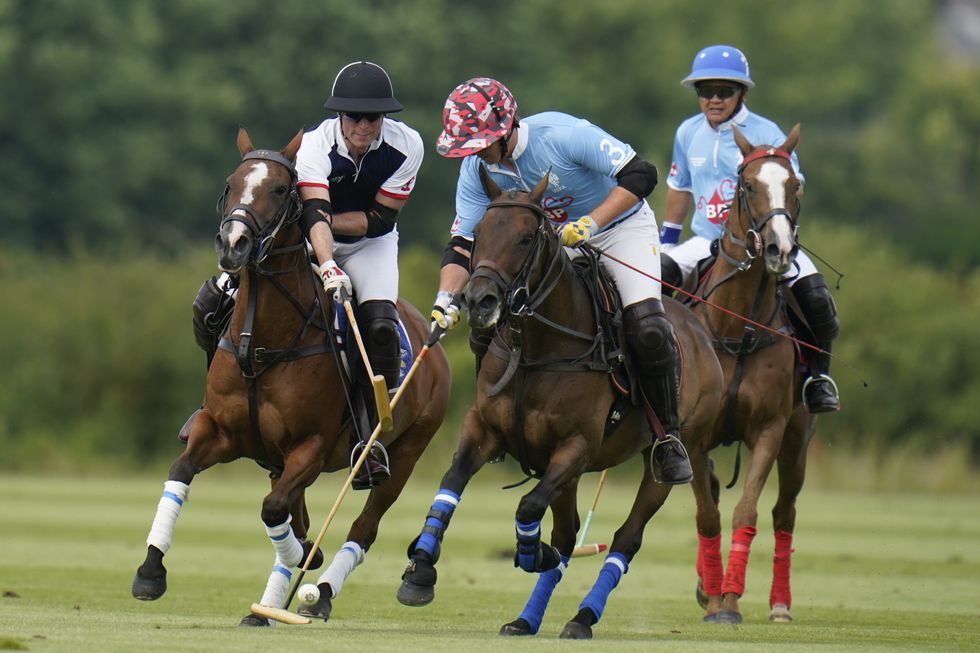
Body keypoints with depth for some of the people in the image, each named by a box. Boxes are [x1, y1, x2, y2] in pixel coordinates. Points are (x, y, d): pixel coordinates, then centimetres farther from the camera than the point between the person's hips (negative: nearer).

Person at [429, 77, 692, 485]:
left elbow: (640, 175, -31)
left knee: (648, 328, -25)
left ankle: (668, 437, -8)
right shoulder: (477, 169, -13)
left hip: (621, 225, -5)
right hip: (555, 241, 5)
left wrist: (589, 224, -40)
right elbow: (462, 243, -11)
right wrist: (446, 298, -29)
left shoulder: (562, 134, -30)